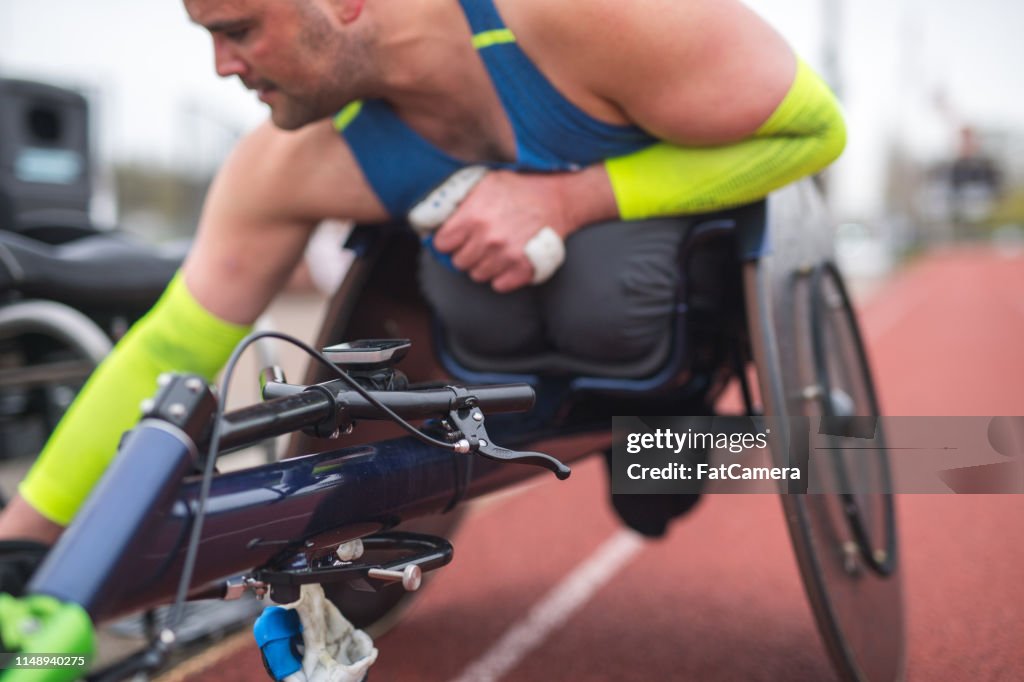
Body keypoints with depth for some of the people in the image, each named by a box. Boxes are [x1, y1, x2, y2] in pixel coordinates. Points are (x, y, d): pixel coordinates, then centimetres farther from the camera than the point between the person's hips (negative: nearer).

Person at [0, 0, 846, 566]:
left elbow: (816, 126, -29)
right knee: (480, 312, -31)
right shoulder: (289, 169, -26)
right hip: (522, 195, 2)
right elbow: (171, 351, -18)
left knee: (602, 310, -31)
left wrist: (566, 199, -40)